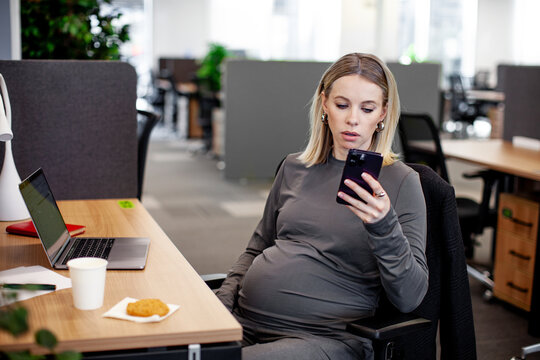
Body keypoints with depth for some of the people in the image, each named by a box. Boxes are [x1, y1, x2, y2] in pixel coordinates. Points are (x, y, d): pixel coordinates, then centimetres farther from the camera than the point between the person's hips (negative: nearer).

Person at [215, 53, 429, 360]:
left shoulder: (401, 181, -2)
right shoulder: (295, 167, 13)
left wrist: (384, 226, -24)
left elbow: (410, 297, -8)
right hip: (247, 321, 5)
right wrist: (220, 305, 7)